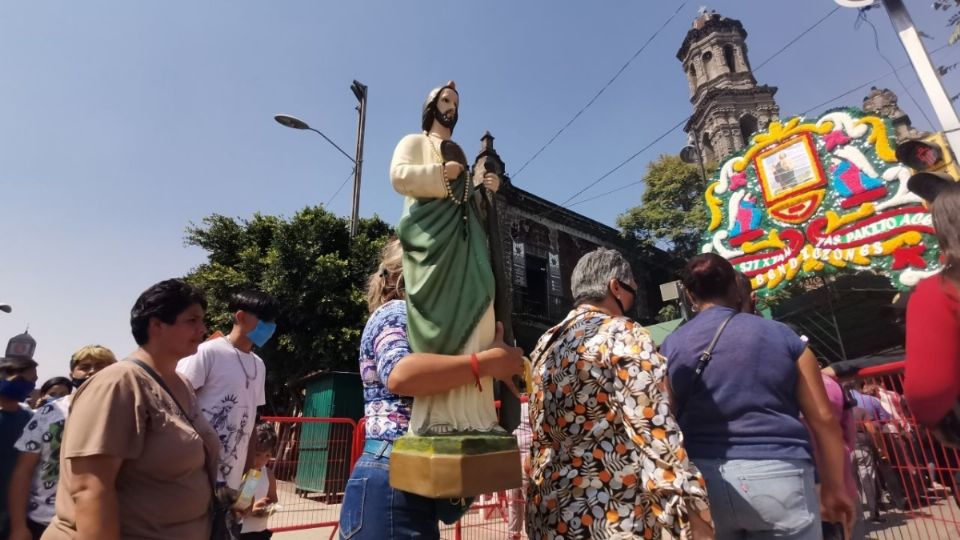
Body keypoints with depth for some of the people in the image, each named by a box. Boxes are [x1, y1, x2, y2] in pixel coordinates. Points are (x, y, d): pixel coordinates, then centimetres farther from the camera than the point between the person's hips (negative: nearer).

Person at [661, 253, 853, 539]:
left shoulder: (670, 347, 3)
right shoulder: (781, 335, 5)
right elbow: (824, 419, 5)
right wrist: (834, 487, 15)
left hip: (701, 478, 1)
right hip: (778, 475, 0)